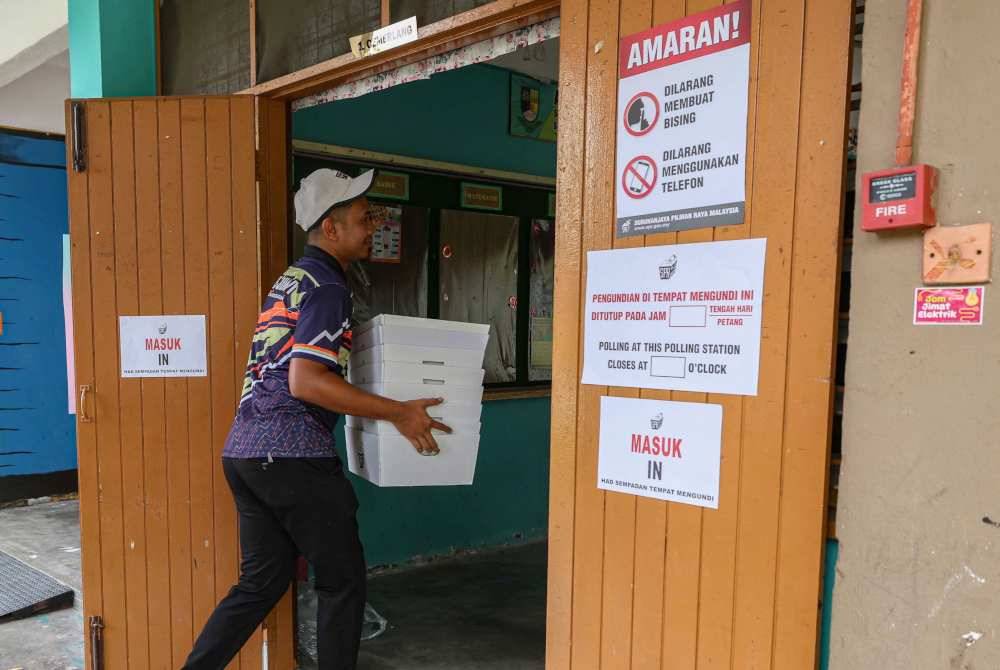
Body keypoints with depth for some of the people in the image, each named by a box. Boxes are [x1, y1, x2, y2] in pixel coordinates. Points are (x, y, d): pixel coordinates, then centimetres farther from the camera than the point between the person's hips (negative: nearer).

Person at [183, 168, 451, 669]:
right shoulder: (326, 287, -11)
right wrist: (398, 414, -19)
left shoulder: (291, 279, 18)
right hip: (291, 455, -9)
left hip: (245, 450, 9)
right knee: (343, 580, 7)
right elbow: (305, 382, -22)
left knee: (262, 580, 17)